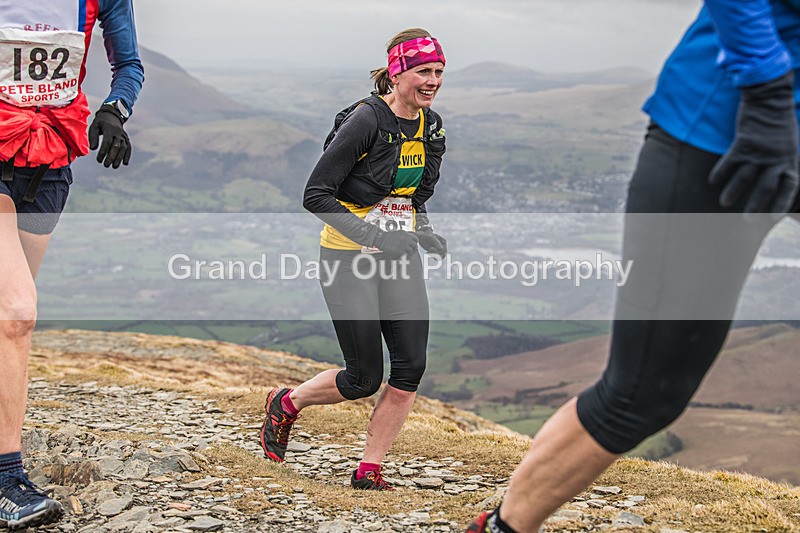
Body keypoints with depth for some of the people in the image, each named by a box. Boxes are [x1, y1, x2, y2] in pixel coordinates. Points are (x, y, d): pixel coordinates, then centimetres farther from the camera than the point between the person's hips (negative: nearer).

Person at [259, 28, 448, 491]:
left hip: (399, 255, 6)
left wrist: (424, 231, 2)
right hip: (349, 257, -6)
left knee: (411, 367, -6)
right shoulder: (366, 120, -16)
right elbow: (316, 195, -17)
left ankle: (369, 471, 7)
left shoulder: (431, 126, 6)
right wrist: (369, 235, -26)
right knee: (365, 378, -4)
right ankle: (286, 404, 24)